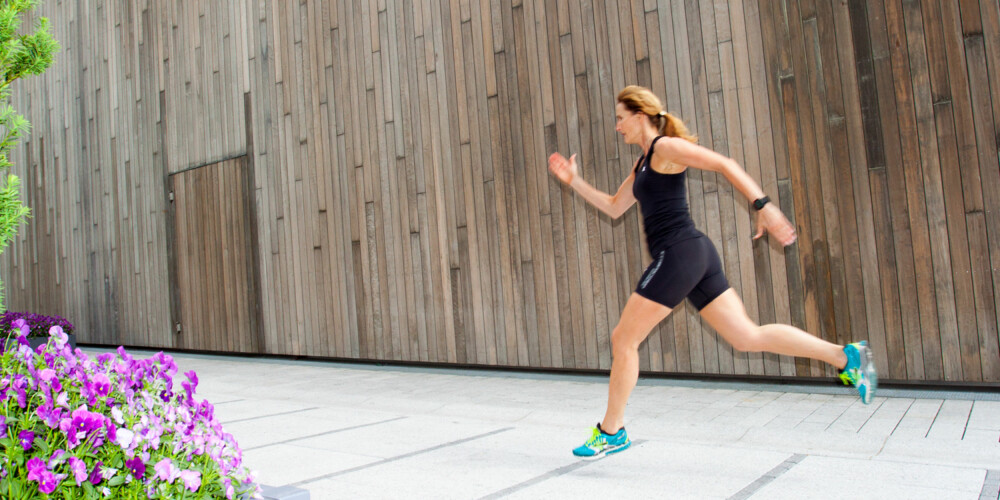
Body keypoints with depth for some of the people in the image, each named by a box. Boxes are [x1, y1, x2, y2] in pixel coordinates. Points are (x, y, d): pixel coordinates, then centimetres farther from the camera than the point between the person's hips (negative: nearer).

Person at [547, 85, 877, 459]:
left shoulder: (665, 147, -4)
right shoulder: (643, 164, 23)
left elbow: (725, 165, -12)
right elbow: (614, 208, 29)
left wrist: (763, 205, -20)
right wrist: (574, 181, 22)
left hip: (679, 253, -10)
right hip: (695, 257, 10)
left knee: (623, 340, -2)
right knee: (747, 336, 8)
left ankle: (611, 432, 9)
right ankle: (846, 356, 6)